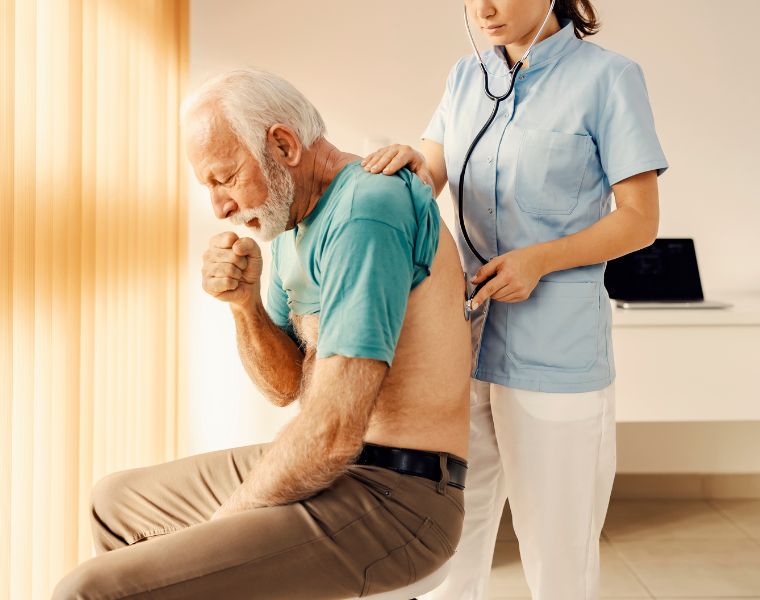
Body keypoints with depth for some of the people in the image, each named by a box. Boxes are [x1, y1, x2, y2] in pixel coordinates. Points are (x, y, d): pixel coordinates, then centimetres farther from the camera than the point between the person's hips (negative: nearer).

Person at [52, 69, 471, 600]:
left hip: (394, 499, -10)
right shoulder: (293, 223, 12)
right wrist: (245, 303, -5)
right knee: (116, 502, 23)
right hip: (337, 466, 10)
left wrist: (226, 520, -10)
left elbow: (334, 431, -26)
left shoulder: (365, 208, -21)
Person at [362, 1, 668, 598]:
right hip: (462, 332, 5)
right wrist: (410, 162, -17)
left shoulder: (607, 77, -5)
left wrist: (540, 259, -17)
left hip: (556, 348, -4)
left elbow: (640, 220, -4)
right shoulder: (465, 77, 11)